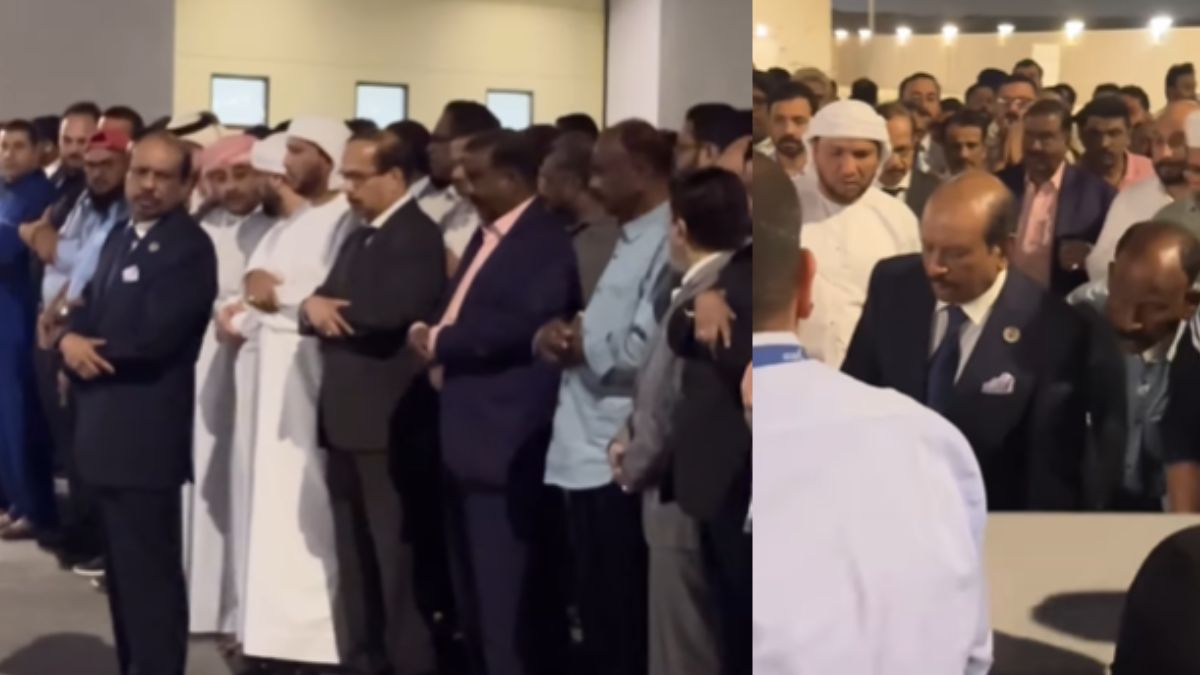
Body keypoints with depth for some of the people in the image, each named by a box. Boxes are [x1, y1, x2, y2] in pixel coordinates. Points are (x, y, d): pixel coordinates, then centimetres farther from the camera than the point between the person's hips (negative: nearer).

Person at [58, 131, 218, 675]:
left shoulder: (190, 246, -12)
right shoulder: (120, 237, 17)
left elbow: (153, 334, -21)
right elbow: (89, 307, 16)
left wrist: (89, 346, -7)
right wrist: (72, 338, -7)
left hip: (147, 431, -9)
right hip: (109, 425, 9)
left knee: (149, 569, -3)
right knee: (123, 565, 16)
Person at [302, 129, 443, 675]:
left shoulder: (418, 236, -10)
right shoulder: (358, 238, 19)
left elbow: (393, 313, -24)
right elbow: (323, 308, 12)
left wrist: (331, 312, -8)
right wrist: (313, 309, -11)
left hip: (390, 421, -9)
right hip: (347, 418, 9)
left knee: (396, 558, -3)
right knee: (356, 558, 15)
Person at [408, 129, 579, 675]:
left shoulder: (546, 239, -12)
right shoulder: (487, 236, 18)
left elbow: (524, 325, -23)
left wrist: (439, 341, -13)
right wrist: (433, 339, -1)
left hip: (511, 443, -10)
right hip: (470, 435, 10)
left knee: (512, 593, -4)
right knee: (478, 588, 17)